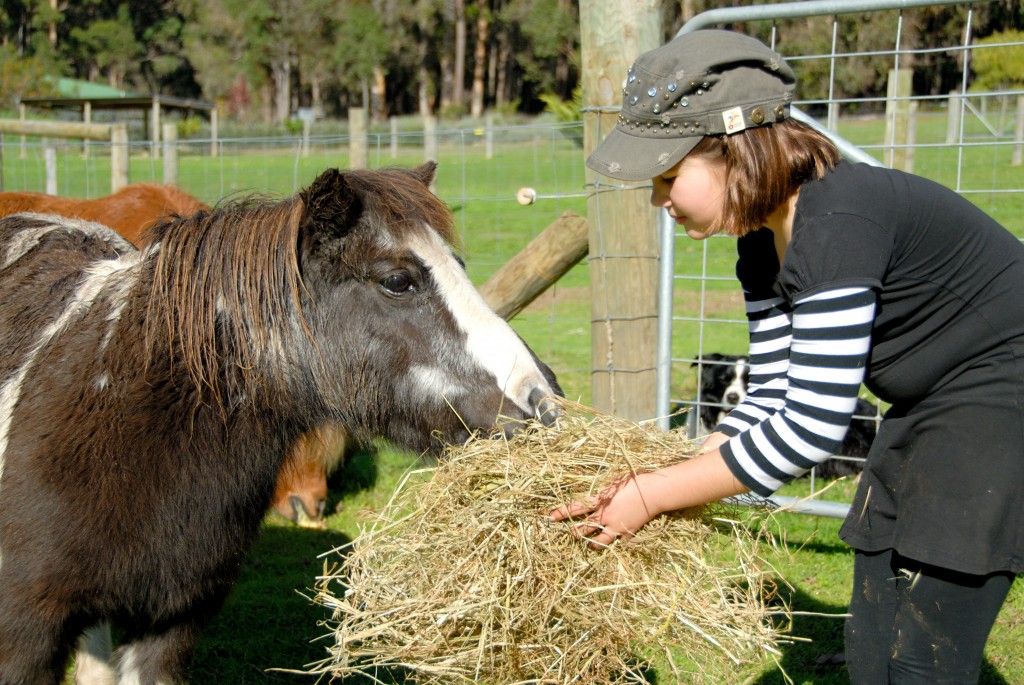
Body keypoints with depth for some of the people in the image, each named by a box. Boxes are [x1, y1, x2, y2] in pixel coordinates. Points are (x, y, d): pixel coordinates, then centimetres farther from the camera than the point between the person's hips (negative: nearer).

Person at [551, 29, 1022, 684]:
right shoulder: (763, 243, 1)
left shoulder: (839, 223, -29)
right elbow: (774, 399, 5)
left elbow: (812, 426, -29)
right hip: (930, 414, 9)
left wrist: (656, 495, -22)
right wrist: (674, 477, -8)